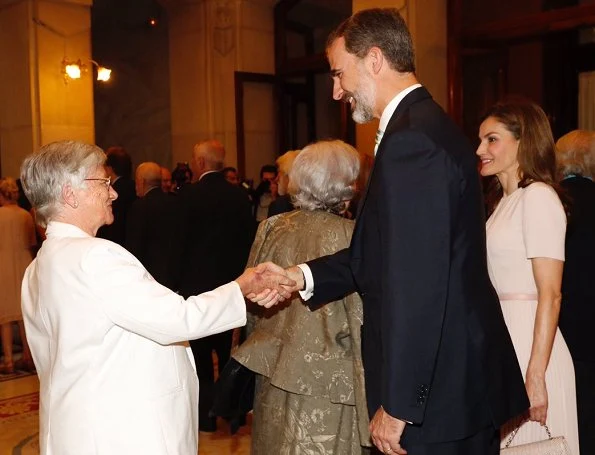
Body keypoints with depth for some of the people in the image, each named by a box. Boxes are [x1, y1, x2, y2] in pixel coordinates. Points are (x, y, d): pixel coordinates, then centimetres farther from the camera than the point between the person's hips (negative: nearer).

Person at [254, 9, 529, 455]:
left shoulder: (411, 140, -22)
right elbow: (384, 252, 11)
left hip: (437, 390, -9)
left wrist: (397, 406, -20)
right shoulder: (430, 126, 10)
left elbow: (416, 286, -25)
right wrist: (303, 276, 3)